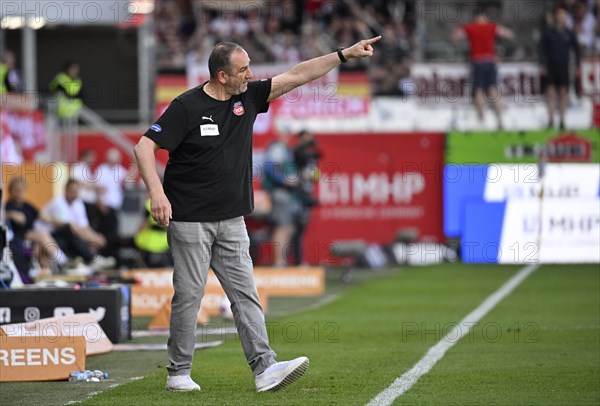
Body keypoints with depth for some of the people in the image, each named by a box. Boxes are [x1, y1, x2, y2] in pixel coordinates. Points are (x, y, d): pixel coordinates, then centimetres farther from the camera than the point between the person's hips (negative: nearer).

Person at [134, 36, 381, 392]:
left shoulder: (248, 97, 6)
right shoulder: (188, 106, -11)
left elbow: (297, 76, 7)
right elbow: (145, 146, -13)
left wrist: (346, 54, 3)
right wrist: (157, 193, -24)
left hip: (232, 221, 6)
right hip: (190, 219, -6)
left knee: (245, 292, -2)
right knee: (189, 295, -2)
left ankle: (265, 368, -8)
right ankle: (179, 373, 7)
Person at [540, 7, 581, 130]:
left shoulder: (569, 34, 7)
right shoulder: (548, 33, 4)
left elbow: (576, 49, 13)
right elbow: (542, 49, 4)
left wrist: (577, 65, 6)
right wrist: (543, 65, -5)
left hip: (564, 67, 2)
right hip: (551, 67, -2)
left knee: (563, 93, 2)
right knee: (550, 92, -7)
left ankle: (561, 120, 8)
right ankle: (551, 119, -5)